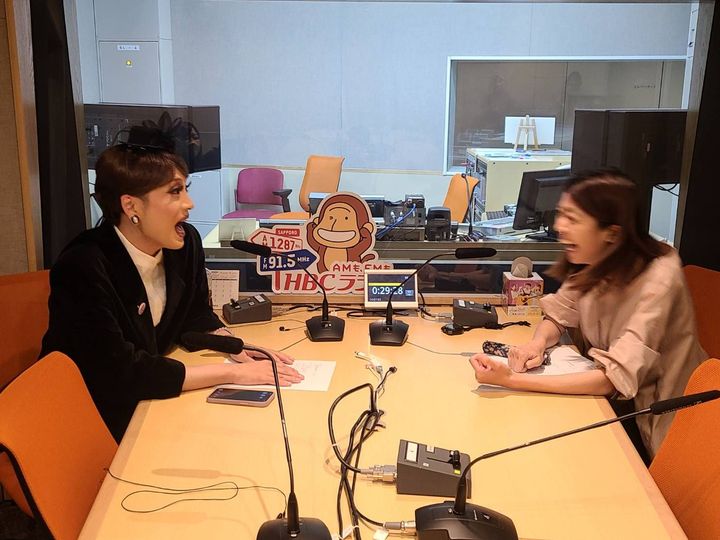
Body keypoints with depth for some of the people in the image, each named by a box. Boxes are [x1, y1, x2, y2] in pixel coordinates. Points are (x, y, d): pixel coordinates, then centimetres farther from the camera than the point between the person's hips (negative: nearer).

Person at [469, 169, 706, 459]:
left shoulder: (657, 280, -27)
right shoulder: (591, 263, -9)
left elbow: (614, 378, -32)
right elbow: (558, 315, 4)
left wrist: (513, 380, -39)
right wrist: (537, 343, -21)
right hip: (609, 400, 5)